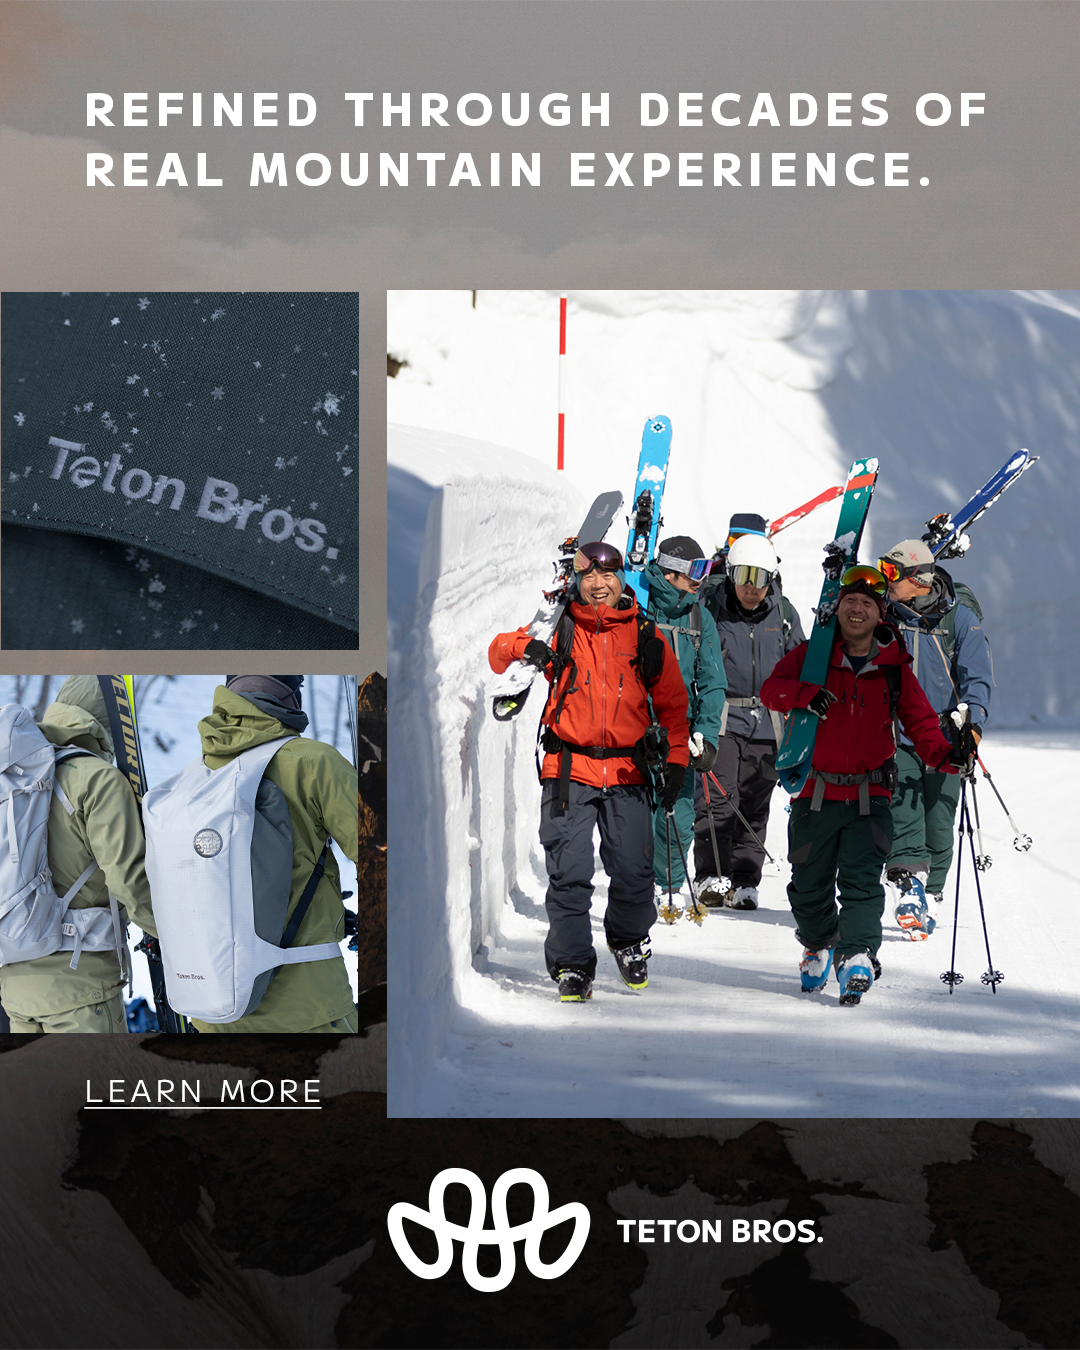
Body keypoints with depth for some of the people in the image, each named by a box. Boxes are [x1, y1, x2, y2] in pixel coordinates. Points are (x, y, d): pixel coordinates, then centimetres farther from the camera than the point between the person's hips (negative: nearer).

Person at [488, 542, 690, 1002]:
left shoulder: (646, 637, 8)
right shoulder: (559, 629, 4)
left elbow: (672, 702, 16)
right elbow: (497, 656, 8)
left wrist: (677, 758, 7)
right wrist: (522, 645, -15)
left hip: (626, 774, 1)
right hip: (569, 770, -1)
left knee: (634, 874, -2)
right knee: (569, 874, -7)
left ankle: (629, 943, 25)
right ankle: (572, 965, 6)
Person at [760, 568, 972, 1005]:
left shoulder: (894, 669, 5)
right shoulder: (813, 655, 3)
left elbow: (920, 723, 4)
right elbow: (771, 688, -8)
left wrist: (946, 755, -15)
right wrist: (804, 693, -29)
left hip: (869, 796, -1)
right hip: (815, 793, 1)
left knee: (862, 879, -16)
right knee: (809, 884, 11)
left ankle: (857, 957, -18)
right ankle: (819, 945, 36)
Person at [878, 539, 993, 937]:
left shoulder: (960, 617, -4)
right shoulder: (886, 617, 6)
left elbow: (976, 676, -8)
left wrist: (973, 722, -22)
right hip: (898, 735, 2)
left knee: (939, 822, 2)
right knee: (903, 811, -15)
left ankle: (929, 896, 15)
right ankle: (908, 887, -23)